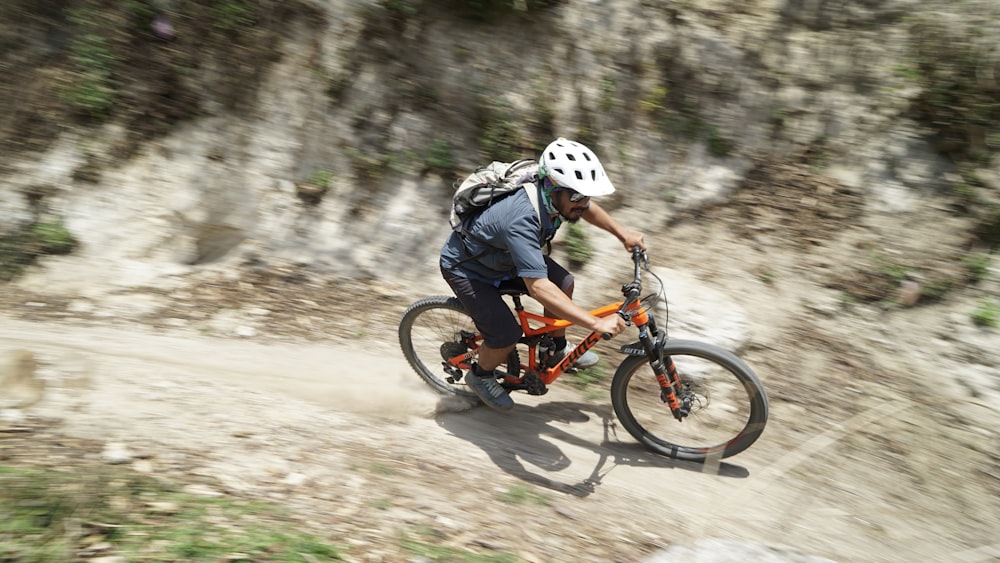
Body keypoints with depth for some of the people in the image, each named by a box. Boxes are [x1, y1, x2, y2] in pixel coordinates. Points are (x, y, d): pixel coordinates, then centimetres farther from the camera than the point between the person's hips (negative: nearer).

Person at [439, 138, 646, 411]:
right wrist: (596, 323, -47)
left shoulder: (553, 195, -18)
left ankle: (558, 350, 22)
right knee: (507, 336, -16)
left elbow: (587, 209, 8)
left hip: (502, 256, 8)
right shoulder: (522, 218, -43)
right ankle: (480, 375, 17)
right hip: (465, 268, -7)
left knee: (563, 283, -2)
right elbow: (538, 287, -47)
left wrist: (622, 232, 4)